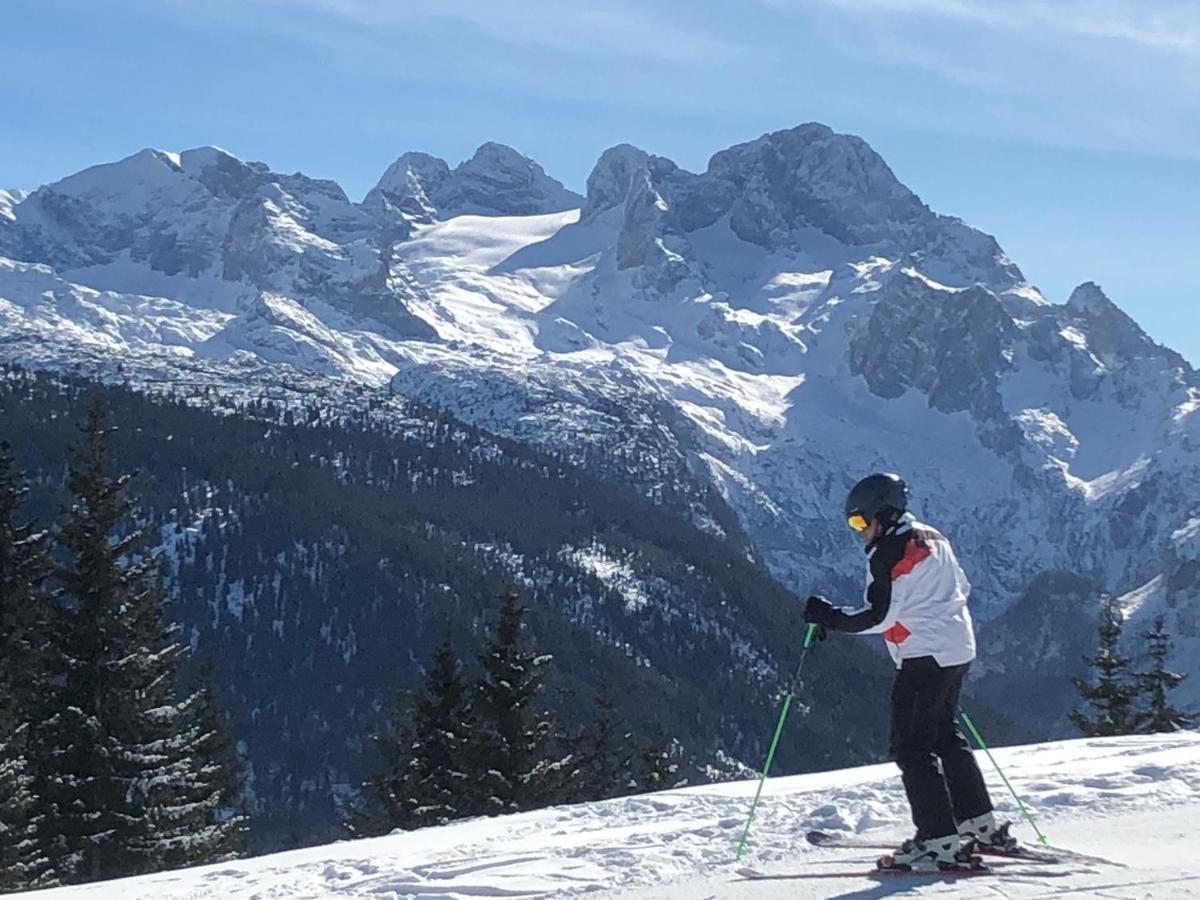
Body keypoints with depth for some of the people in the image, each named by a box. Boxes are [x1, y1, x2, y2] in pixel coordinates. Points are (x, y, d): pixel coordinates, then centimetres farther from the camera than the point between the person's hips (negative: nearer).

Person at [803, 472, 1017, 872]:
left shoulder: (888, 551, -14)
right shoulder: (932, 539, 14)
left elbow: (878, 616, -18)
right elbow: (962, 586, 22)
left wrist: (830, 617, -12)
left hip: (924, 656, -10)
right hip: (957, 650, 10)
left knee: (911, 746, -6)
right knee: (945, 736, 20)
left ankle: (939, 842, -9)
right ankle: (982, 826, 24)